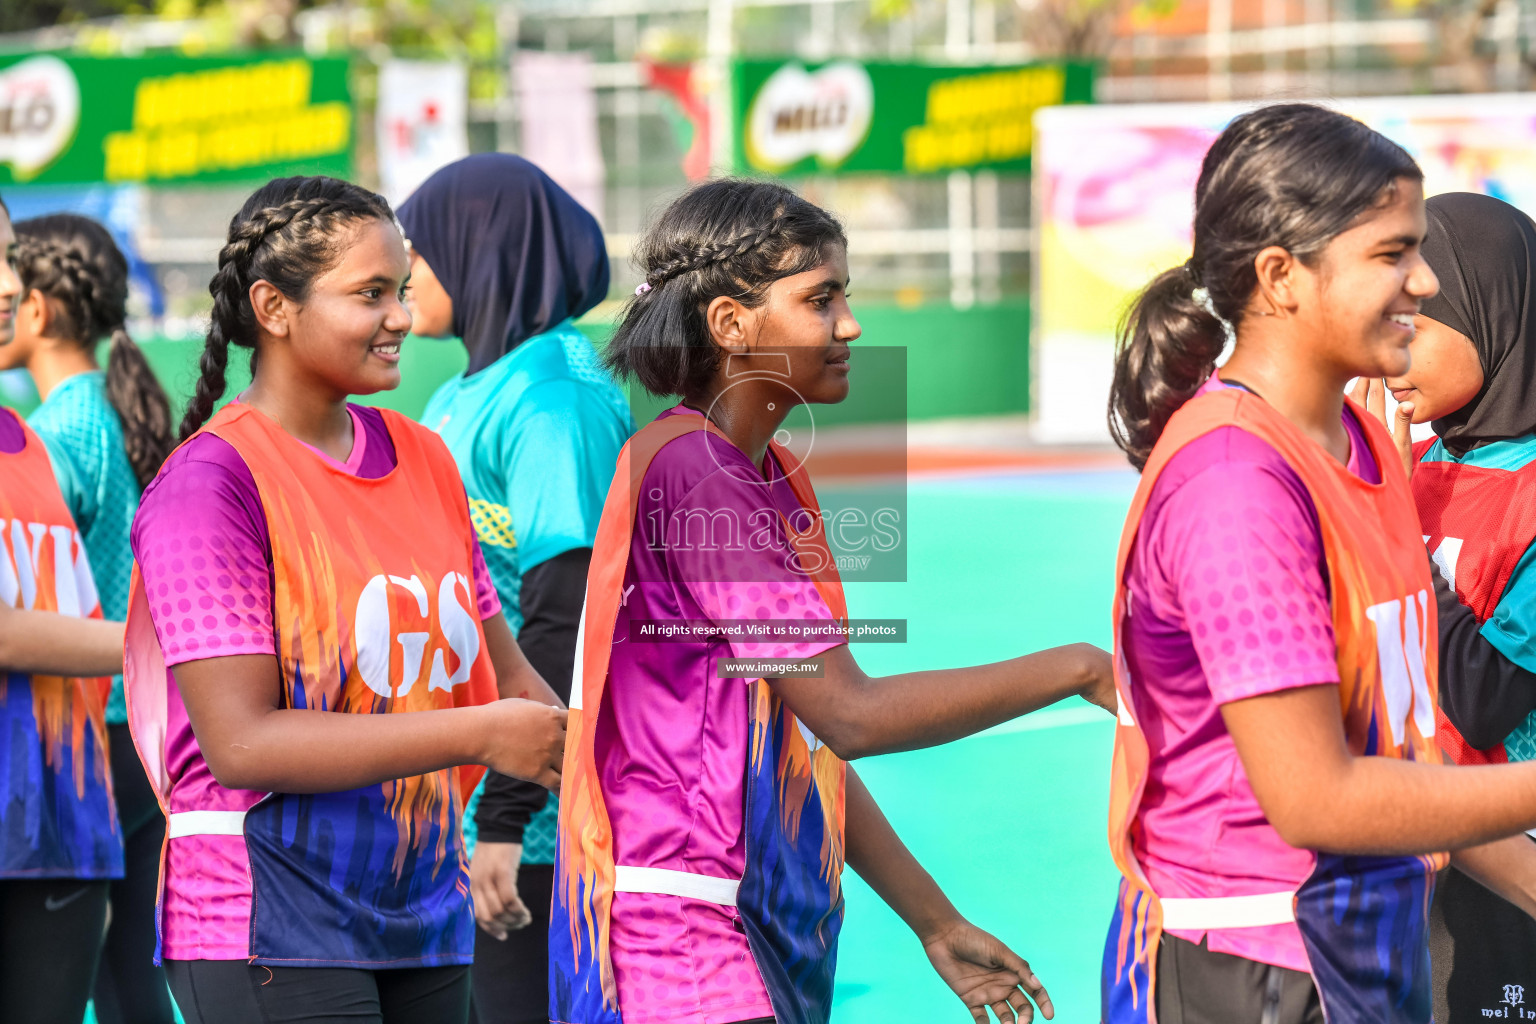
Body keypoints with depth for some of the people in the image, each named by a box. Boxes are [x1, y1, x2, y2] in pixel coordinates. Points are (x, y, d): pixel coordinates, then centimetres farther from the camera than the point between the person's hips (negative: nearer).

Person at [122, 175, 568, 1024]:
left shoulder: (422, 460, 12)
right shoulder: (211, 481, -11)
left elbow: (505, 675, 17)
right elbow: (242, 743, -18)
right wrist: (480, 735, -19)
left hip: (425, 918, 7)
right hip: (270, 939, -7)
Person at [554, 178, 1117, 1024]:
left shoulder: (773, 477, 14)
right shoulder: (686, 468, -15)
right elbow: (850, 713, -18)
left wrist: (936, 923, 19)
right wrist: (1077, 670, -11)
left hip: (766, 936, 10)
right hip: (682, 942, -10)